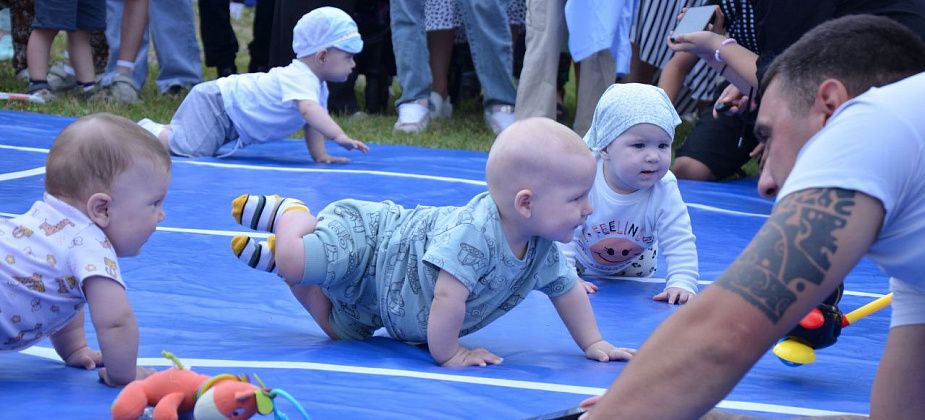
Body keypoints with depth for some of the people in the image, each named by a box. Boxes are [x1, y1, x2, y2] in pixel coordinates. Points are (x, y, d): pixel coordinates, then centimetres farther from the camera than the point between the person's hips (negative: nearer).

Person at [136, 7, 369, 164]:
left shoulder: (319, 87, 3)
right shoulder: (299, 78, -30)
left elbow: (312, 124, 11)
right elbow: (308, 110, -48)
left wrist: (320, 155, -1)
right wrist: (339, 136, -56)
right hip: (214, 103, -10)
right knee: (190, 147, -24)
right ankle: (146, 131, -5)